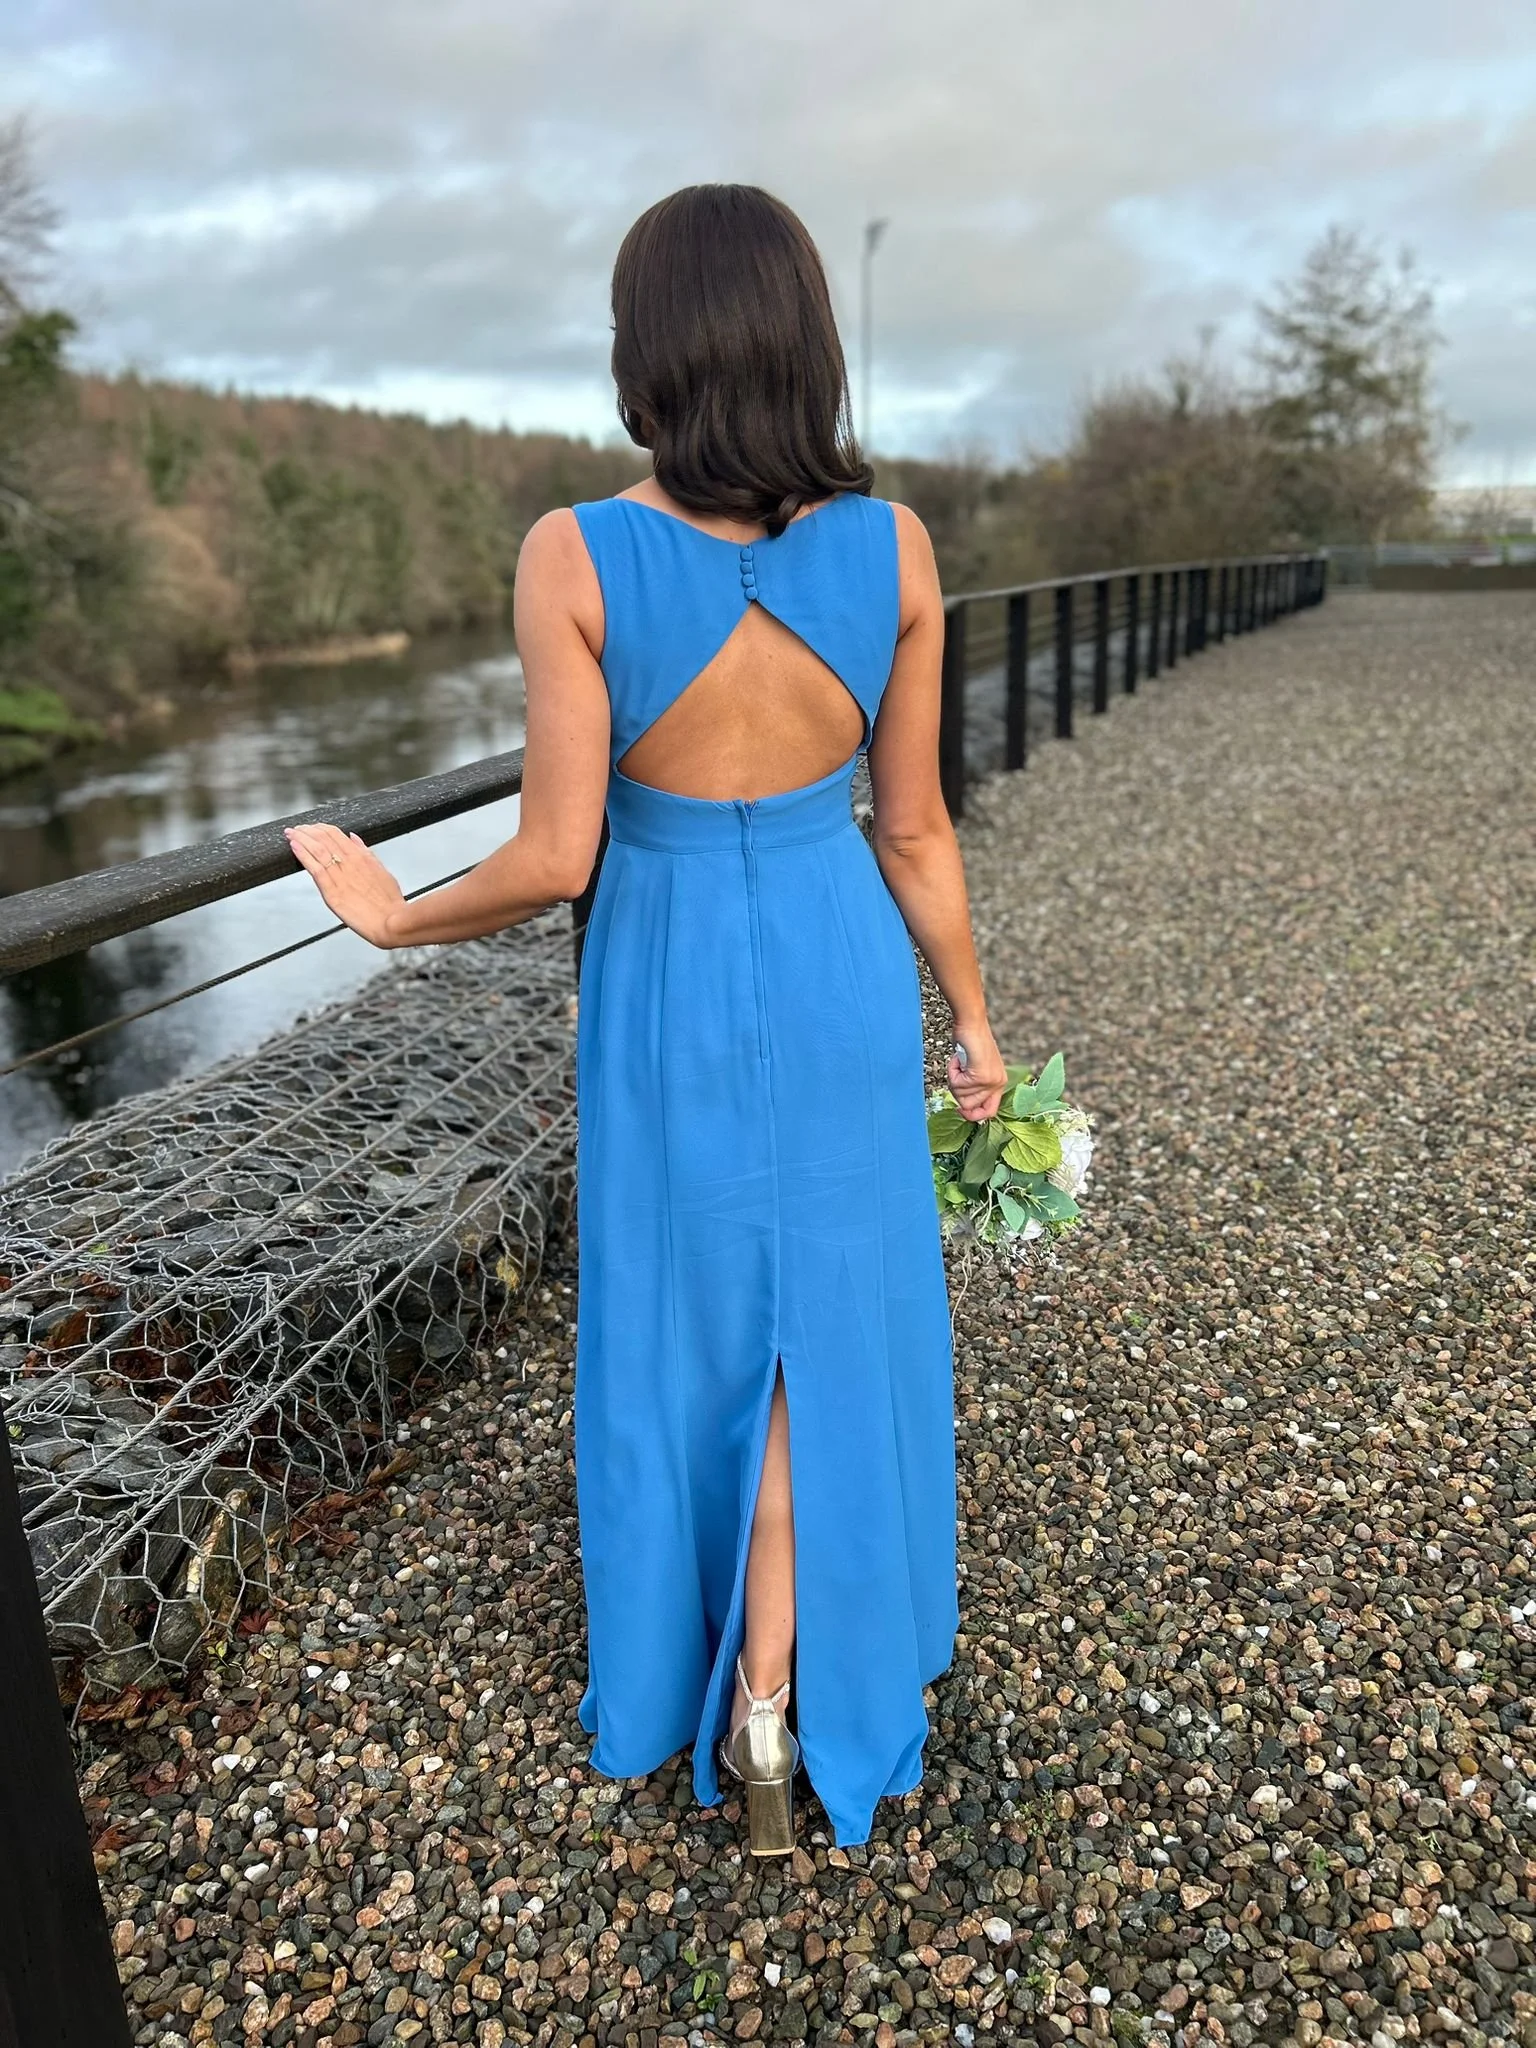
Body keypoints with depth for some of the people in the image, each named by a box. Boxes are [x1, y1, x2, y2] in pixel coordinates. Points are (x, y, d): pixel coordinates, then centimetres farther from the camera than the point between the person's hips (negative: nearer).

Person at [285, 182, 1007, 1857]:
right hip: (837, 980, 1)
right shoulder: (894, 547, -9)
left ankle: (719, 1662, 40)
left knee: (690, 1321, 20)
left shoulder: (572, 556, -16)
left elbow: (558, 854, -16)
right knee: (828, 1325, 16)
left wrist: (397, 917, 4)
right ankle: (778, 1696, 24)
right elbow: (912, 831, -5)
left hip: (670, 989, -1)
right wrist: (972, 1021, 9)